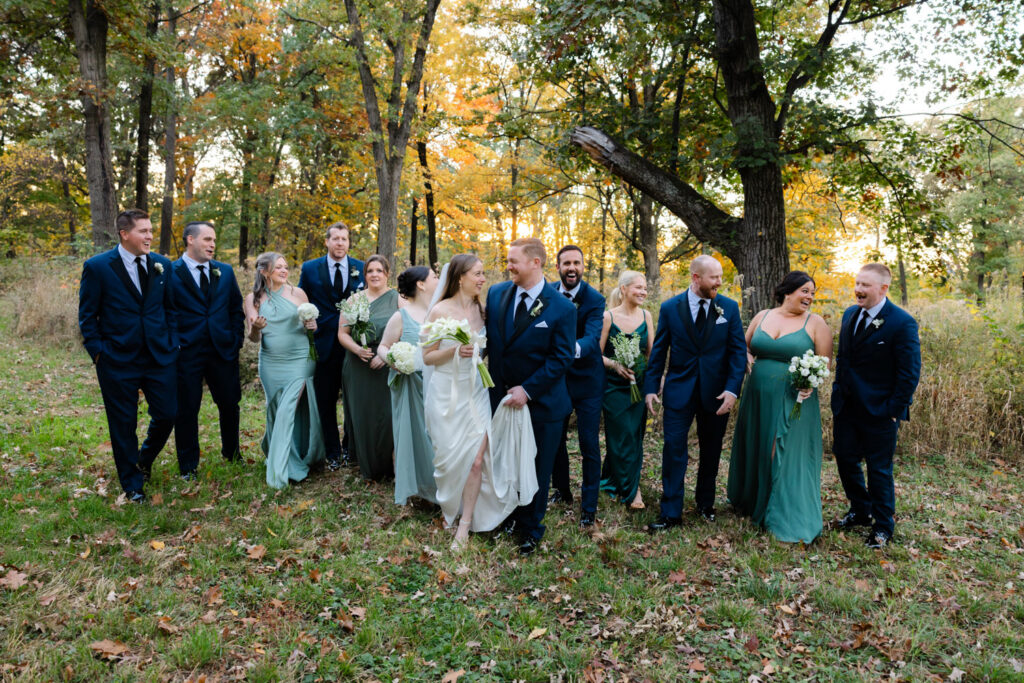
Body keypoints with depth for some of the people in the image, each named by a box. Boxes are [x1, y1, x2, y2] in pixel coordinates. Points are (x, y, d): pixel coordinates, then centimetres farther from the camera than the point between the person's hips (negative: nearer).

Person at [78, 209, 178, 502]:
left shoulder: (162, 265, 4)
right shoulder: (97, 267, -7)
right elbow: (87, 315, -3)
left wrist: (171, 344, 4)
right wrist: (98, 352, -7)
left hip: (160, 357, 3)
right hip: (118, 361, -3)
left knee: (167, 415, 6)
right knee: (124, 424, 8)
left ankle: (144, 461, 37)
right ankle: (132, 484, 25)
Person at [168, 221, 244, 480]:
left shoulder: (225, 271, 8)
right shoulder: (171, 272, -4)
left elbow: (236, 308, 13)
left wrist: (237, 339, 6)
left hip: (223, 350, 4)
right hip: (187, 354, -3)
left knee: (230, 405, 13)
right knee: (186, 410, 6)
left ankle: (231, 453, 35)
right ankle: (188, 465, 21)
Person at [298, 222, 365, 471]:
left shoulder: (361, 268, 3)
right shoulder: (310, 269, 1)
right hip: (324, 345, 0)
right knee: (326, 402, 7)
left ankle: (349, 448, 27)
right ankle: (332, 452, 21)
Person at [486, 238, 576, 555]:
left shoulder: (562, 308, -14)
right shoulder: (496, 293, -1)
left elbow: (561, 359, -13)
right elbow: (489, 338, 7)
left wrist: (527, 390, -18)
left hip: (541, 402, -3)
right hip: (501, 396, 4)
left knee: (536, 469, 11)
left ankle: (530, 528, 31)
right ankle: (507, 515, 36)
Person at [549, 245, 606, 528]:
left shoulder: (595, 299, -14)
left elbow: (592, 338, -28)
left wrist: (574, 347, -50)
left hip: (586, 380, -3)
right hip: (555, 378, 3)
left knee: (589, 444, -2)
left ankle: (589, 505, 11)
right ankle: (561, 490, 34)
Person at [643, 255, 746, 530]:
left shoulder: (729, 307, -2)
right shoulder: (670, 308, -4)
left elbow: (738, 351, -2)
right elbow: (658, 351, 1)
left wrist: (732, 388, -12)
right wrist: (651, 387, -3)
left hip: (716, 392, 1)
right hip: (679, 389, -1)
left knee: (711, 451, 13)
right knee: (673, 448, -4)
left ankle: (706, 504, 31)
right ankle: (671, 512, 5)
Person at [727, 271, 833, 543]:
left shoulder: (816, 323, -2)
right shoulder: (762, 317, 7)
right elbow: (745, 346, 18)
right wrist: (748, 359, -5)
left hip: (794, 401, -4)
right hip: (758, 398, 4)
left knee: (789, 456, -3)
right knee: (755, 449, 15)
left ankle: (788, 519, 8)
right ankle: (752, 502, 36)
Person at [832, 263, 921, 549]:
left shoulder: (902, 323, -15)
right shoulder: (850, 314, 6)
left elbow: (910, 372, -14)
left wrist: (894, 410, -15)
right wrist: (838, 391, 9)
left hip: (879, 411, -6)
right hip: (846, 406, 6)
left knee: (879, 470, 6)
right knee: (845, 458, 15)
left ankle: (883, 527, 24)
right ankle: (860, 511, 37)